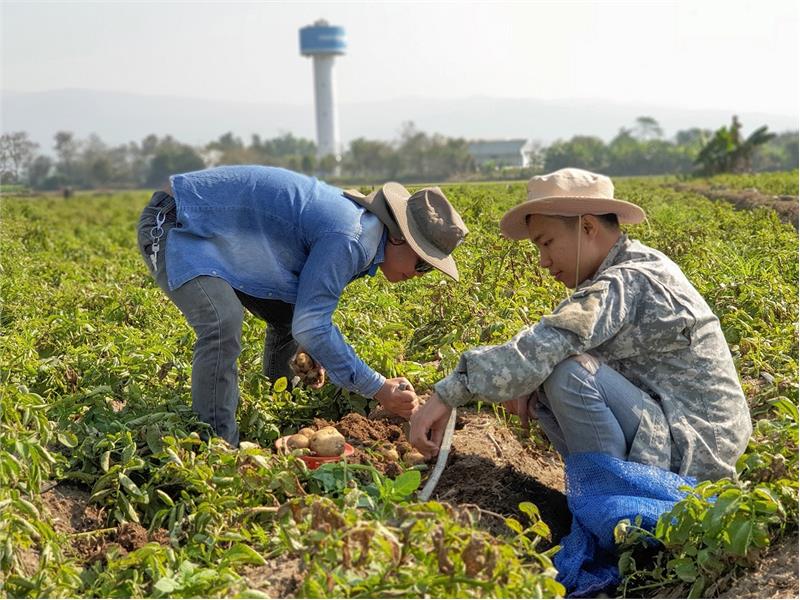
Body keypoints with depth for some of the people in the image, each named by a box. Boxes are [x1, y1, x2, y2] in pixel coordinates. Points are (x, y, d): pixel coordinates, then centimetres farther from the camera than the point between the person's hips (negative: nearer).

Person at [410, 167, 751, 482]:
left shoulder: (627, 283, -21)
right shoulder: (638, 267, 11)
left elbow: (546, 345, -33)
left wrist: (448, 393, -32)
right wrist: (527, 385, -10)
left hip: (692, 450, -10)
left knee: (571, 373, -25)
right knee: (539, 386, 6)